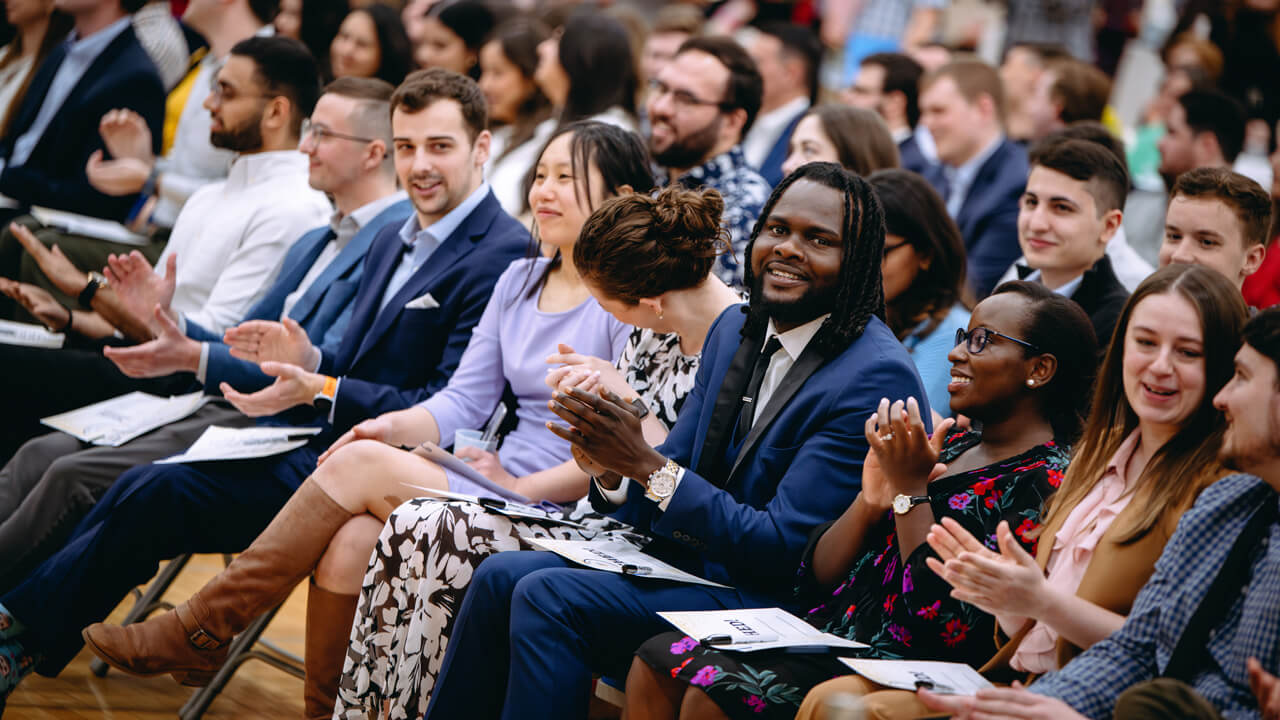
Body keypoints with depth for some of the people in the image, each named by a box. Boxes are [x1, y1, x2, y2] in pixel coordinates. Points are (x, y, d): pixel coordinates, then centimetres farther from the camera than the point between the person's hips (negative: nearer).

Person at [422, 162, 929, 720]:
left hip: (778, 599, -8)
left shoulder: (876, 377, -18)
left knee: (549, 597, -21)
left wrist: (645, 465, -23)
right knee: (501, 577, -5)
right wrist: (611, 469, -13)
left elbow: (785, 550, -21)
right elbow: (676, 463, 12)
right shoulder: (736, 328, 9)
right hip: (691, 559, 8)